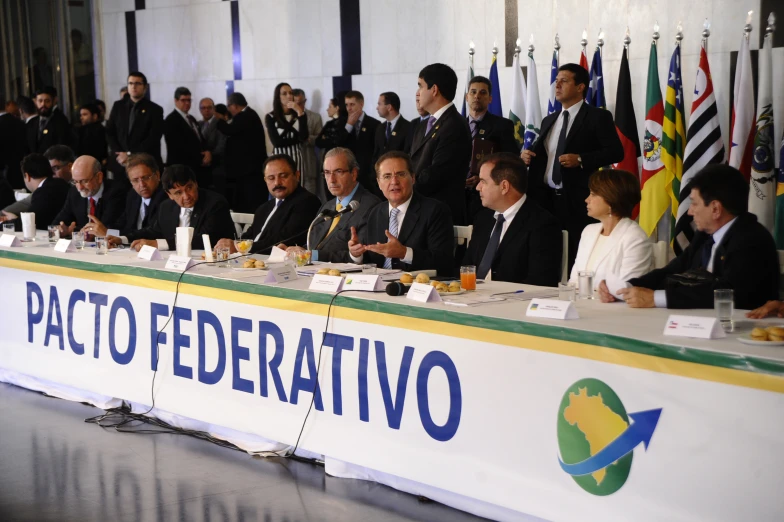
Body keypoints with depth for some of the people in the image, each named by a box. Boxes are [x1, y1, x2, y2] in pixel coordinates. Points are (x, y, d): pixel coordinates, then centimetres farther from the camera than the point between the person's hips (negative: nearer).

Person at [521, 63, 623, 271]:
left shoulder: (598, 117, -1)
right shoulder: (549, 120, 20)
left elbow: (616, 151, -9)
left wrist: (581, 160, -19)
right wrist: (528, 156, 3)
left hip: (577, 201, -6)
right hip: (546, 198, 6)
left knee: (576, 259, -6)